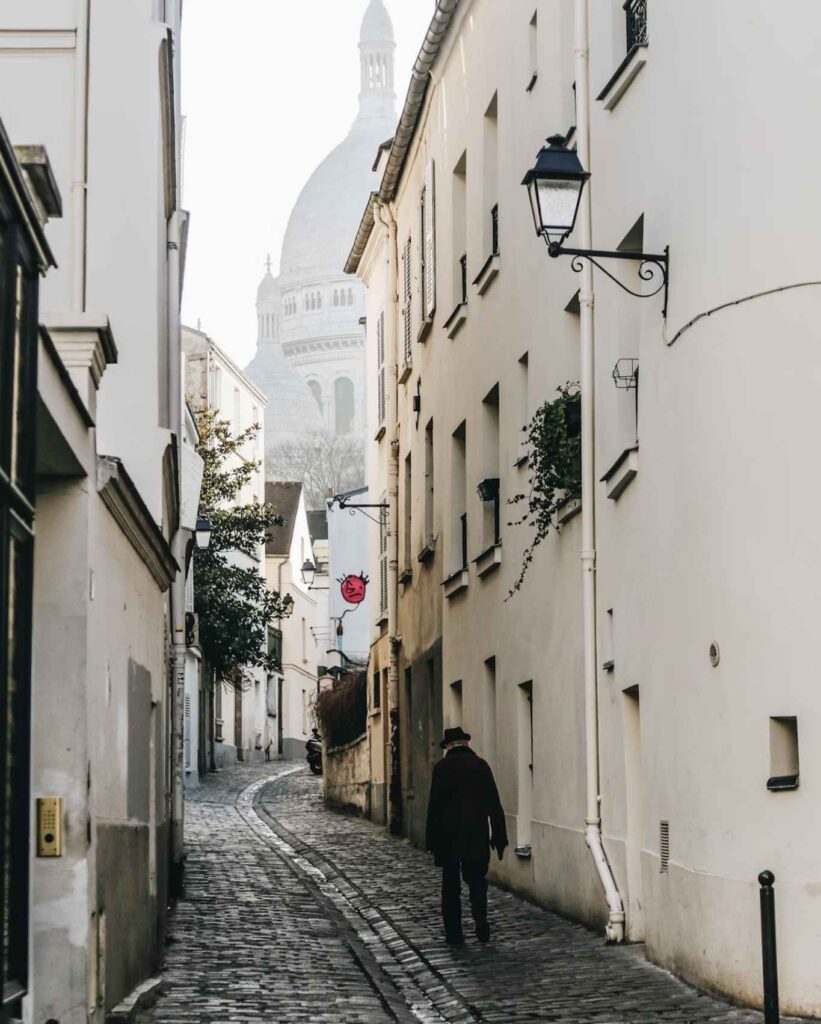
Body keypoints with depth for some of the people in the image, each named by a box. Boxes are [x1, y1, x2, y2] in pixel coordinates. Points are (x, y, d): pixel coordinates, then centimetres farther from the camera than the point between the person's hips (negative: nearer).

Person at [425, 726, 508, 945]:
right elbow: (494, 804, 1)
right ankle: (481, 924, -8)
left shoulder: (443, 767, -5)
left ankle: (453, 933, 7)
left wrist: (432, 841, 0)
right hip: (477, 836, 2)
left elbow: (435, 806, -5)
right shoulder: (481, 765, 1)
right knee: (477, 881, 11)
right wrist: (499, 836, 6)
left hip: (449, 837, -1)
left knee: (451, 886, 7)